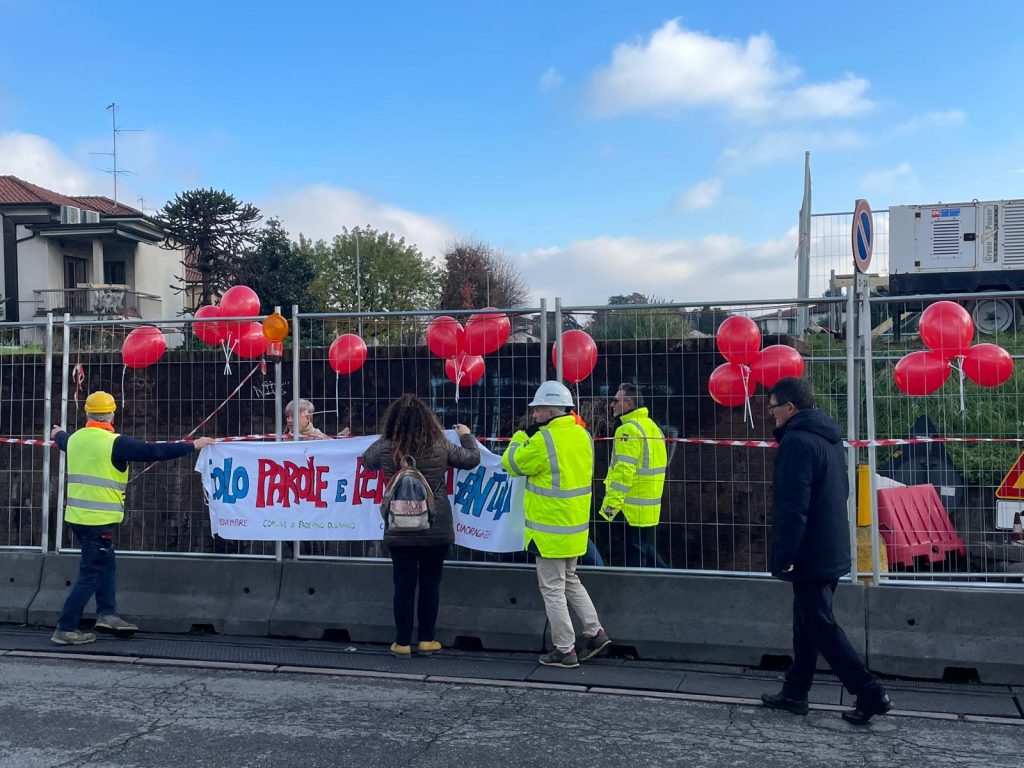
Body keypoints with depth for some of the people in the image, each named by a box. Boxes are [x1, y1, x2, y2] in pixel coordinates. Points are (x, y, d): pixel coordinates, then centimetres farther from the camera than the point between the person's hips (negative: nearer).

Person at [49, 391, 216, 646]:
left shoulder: (75, 438, 8)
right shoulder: (115, 443, -14)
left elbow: (63, 441, 34)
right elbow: (154, 452, -15)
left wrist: (57, 434, 59)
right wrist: (193, 445, -8)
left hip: (77, 516, 8)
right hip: (98, 519, -8)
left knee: (106, 564, 20)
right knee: (91, 573, -1)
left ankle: (106, 613, 20)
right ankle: (65, 629, 2)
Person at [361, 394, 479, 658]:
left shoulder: (386, 448, -8)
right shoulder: (441, 446, -7)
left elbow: (366, 461, 14)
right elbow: (472, 458, 8)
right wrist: (466, 435, 27)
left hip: (399, 530, 0)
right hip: (436, 530, 0)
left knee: (404, 584, 7)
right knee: (430, 583, 10)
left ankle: (403, 643, 14)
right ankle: (427, 640, 17)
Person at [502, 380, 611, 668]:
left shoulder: (544, 440, -21)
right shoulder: (582, 435, 4)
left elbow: (512, 463, -9)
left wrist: (523, 434, 4)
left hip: (550, 530, -8)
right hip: (575, 526, 8)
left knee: (553, 589, 3)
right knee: (570, 581, 23)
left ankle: (564, 651, 9)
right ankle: (595, 633, 21)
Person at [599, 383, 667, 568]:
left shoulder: (629, 429, -16)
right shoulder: (651, 426, 14)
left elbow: (624, 470, -22)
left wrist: (611, 502, -20)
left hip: (636, 507, -9)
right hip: (651, 505, 9)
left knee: (635, 555, -3)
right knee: (648, 551, 18)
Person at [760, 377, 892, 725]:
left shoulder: (797, 442, -20)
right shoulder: (830, 438, 12)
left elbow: (792, 507, -24)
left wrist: (783, 558, -19)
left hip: (811, 554, -10)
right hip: (832, 551, 10)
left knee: (821, 626, -1)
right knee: (807, 621, 16)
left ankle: (870, 693, 2)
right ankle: (795, 692, 25)